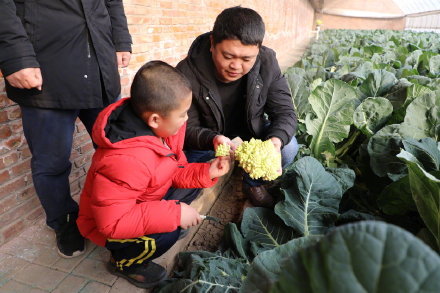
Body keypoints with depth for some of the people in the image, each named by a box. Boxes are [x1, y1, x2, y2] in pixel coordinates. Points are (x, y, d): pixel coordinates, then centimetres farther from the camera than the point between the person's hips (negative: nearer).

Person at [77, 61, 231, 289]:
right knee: (167, 233, -29)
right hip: (110, 225, -7)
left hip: (145, 200, 8)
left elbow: (174, 172, -1)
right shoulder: (125, 161, -40)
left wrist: (205, 172, -16)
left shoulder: (161, 128, -14)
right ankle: (124, 262, 2)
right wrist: (174, 214, -36)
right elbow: (111, 222, -36)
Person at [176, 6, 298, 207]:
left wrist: (275, 141, -38)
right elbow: (188, 129, -18)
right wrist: (212, 139, -42)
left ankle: (253, 183, 8)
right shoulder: (187, 73, -27)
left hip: (252, 134, 3)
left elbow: (285, 113, -15)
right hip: (206, 143, -2)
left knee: (288, 147, -22)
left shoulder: (267, 62, -18)